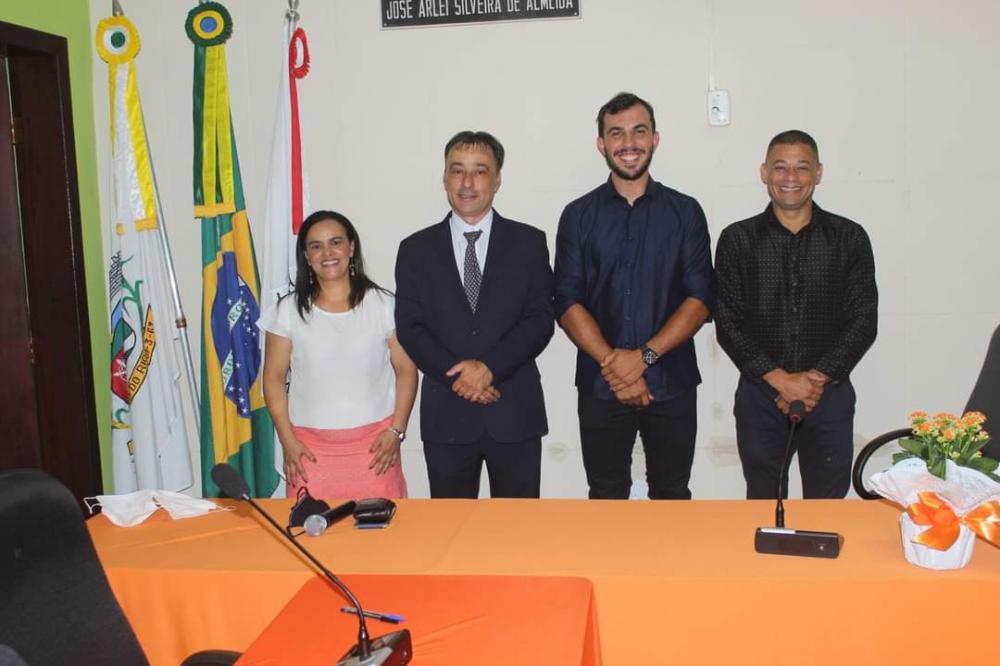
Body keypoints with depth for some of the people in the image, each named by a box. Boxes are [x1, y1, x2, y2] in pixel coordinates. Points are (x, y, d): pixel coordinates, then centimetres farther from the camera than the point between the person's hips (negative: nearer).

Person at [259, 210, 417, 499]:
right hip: (310, 447, 1)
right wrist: (288, 440, -2)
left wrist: (396, 430, -5)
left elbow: (406, 370, 3)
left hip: (374, 442, 0)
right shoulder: (288, 310, 3)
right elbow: (274, 379, 5)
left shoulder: (383, 304, 2)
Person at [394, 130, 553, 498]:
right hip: (446, 413, 1)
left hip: (515, 412, 0)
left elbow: (540, 319, -4)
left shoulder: (528, 242, 4)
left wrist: (490, 367, -16)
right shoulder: (416, 249, 6)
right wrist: (455, 375, -13)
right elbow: (410, 327, 0)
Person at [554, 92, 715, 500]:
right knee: (606, 503, 9)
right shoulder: (579, 216, 5)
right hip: (600, 386, 0)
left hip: (672, 383, 0)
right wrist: (612, 363, -14)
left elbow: (700, 298, -3)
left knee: (672, 500, 9)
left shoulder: (685, 212, 5)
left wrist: (645, 355, -15)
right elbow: (567, 302, -1)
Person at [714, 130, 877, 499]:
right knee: (763, 507, 9)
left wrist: (818, 378, -12)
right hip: (760, 396, 0)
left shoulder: (849, 238, 3)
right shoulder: (738, 239, 1)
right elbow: (728, 323, -4)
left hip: (829, 395, 0)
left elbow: (864, 319, -1)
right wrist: (780, 379, -13)